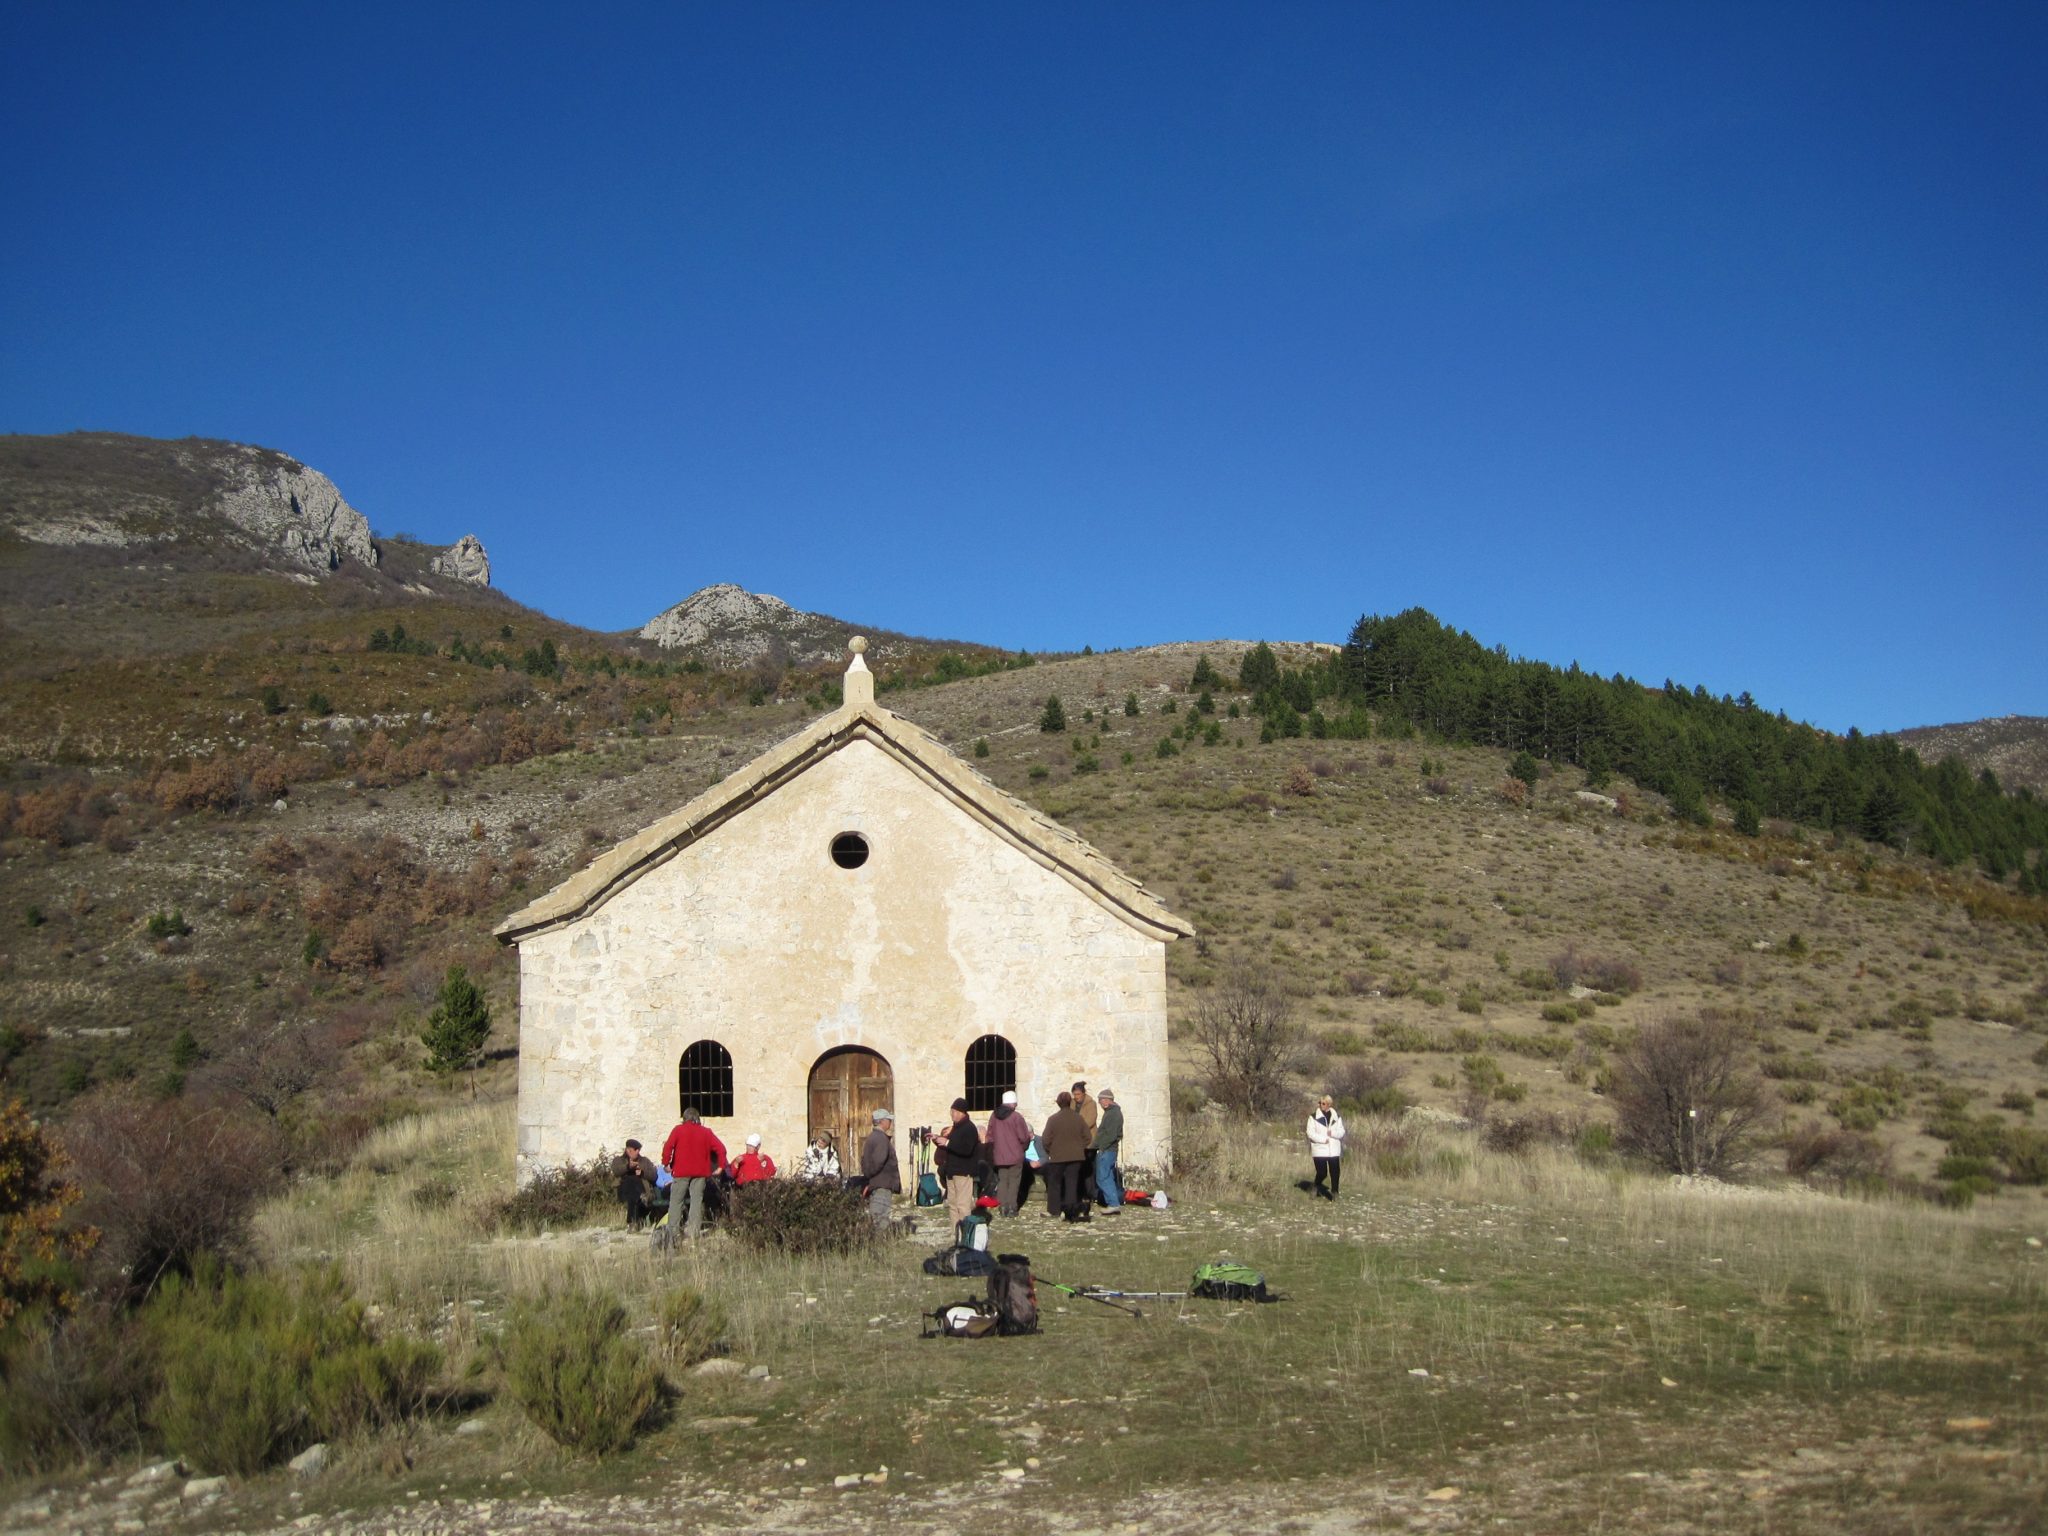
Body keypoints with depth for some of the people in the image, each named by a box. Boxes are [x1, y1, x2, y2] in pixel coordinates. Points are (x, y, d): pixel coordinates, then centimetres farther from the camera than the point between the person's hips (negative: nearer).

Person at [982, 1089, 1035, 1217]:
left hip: (999, 1156, 4)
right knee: (1014, 1181, 3)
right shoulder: (1016, 1117, -14)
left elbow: (989, 1136, 8)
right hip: (1015, 1155, -4)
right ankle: (1011, 1207, -2)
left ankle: (1003, 1207, 7)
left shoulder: (994, 1116, 2)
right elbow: (1024, 1137, -12)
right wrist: (1030, 1135, 9)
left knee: (1002, 1180, 11)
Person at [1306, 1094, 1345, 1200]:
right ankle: (1317, 1186, 27)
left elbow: (1342, 1132, 6)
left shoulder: (1337, 1117, 8)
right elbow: (1310, 1133, -7)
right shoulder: (1313, 1117, -2)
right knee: (1322, 1173, -3)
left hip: (1334, 1150, 3)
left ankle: (1334, 1192, 12)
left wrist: (1333, 1133, -14)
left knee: (1335, 1172, -1)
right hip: (1319, 1150, -3)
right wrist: (1323, 1139, -16)